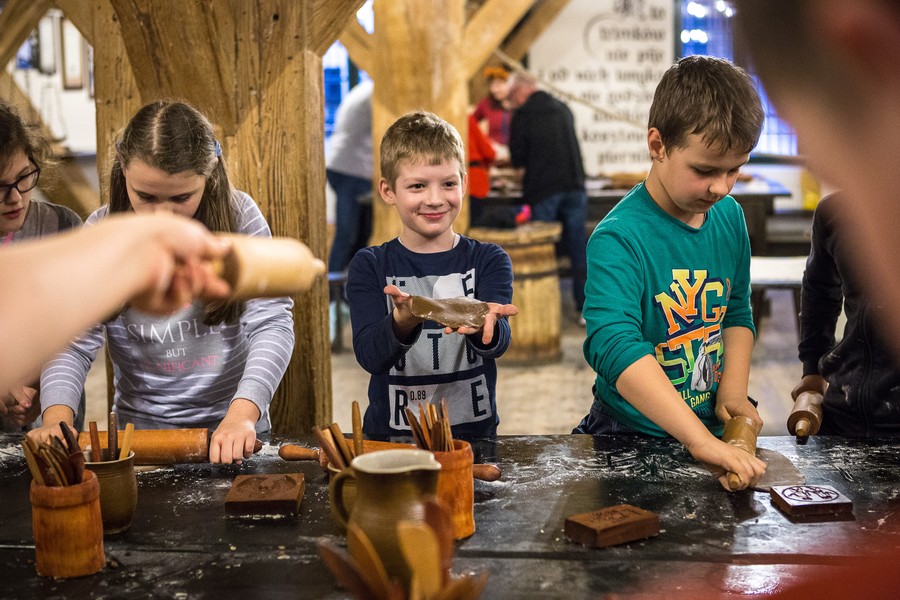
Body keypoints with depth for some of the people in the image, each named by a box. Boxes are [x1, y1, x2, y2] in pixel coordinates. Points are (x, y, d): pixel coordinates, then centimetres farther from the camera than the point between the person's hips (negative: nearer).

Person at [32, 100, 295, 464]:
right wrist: (57, 418, -24)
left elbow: (272, 324, -12)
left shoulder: (239, 217, -7)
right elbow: (74, 342, -5)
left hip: (232, 423, 1)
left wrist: (242, 414, -27)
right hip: (143, 426, -1)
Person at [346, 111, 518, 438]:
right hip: (391, 433, -2)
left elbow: (499, 343, -9)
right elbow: (369, 355, -7)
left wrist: (483, 324, -31)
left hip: (473, 432, 2)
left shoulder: (488, 261, 6)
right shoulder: (369, 266, 5)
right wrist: (403, 323, -27)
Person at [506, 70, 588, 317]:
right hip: (575, 187, 5)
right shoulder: (563, 109, 14)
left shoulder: (523, 114, -5)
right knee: (578, 249, 8)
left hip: (543, 191, -5)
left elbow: (517, 158, -5)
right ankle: (585, 308, 9)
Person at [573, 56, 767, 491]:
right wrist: (700, 440, -39)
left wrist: (733, 390, 2)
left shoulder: (729, 216, 5)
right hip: (629, 437, -4)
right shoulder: (619, 238, -19)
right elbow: (615, 347, -33)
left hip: (711, 433, 5)